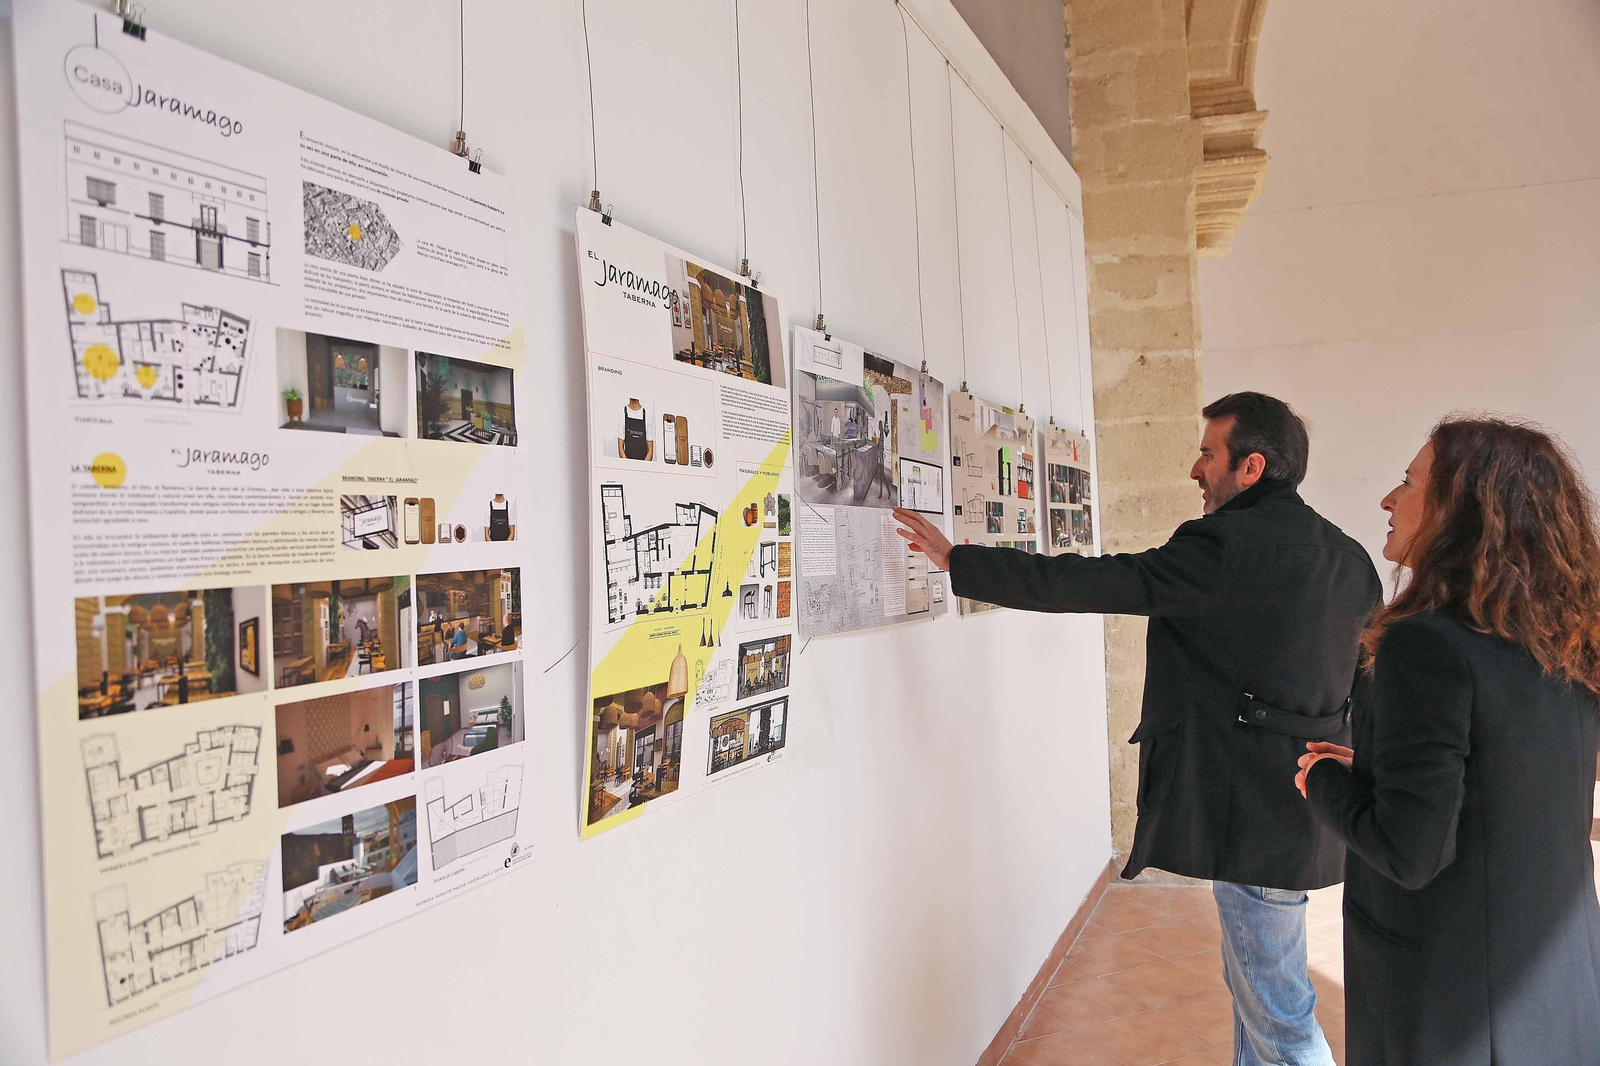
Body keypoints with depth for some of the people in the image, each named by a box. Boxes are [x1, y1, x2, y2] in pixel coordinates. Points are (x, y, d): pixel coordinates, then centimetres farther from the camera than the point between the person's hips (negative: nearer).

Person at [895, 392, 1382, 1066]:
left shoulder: (1229, 543, -19)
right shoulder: (1348, 556, 9)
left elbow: (1096, 581, -19)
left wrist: (957, 561, -12)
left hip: (1255, 819, -10)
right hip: (1308, 806, 10)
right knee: (1253, 979, 23)